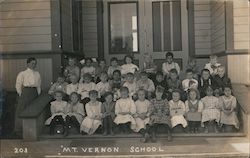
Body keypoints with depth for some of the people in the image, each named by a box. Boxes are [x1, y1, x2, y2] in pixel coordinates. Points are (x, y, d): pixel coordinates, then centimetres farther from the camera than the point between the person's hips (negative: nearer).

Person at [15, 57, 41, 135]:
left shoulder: (37, 74, 11)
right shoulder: (22, 74, -2)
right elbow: (18, 85, 0)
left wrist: (38, 93, 11)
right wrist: (20, 94, -2)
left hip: (34, 92, 5)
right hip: (26, 91, -4)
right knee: (21, 111, -1)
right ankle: (18, 130, 7)